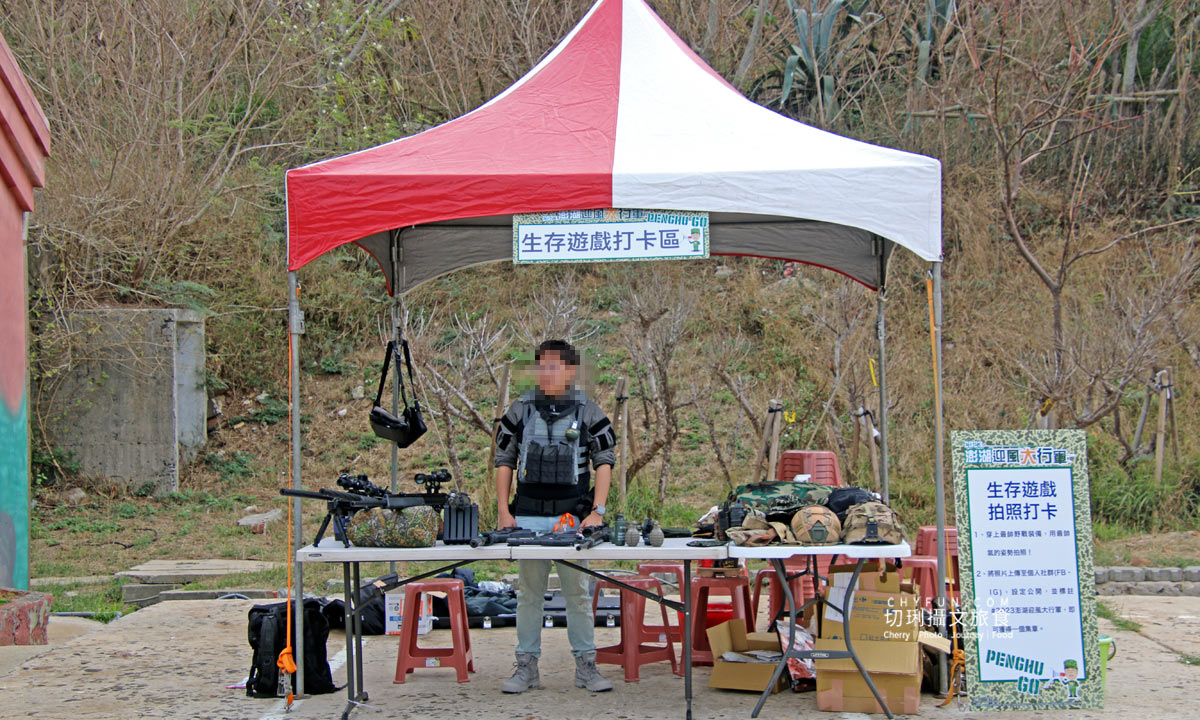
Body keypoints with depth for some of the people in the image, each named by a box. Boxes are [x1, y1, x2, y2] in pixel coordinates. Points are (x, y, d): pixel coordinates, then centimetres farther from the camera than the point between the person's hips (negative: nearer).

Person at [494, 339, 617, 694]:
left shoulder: (588, 411, 3)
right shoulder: (520, 409, 7)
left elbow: (604, 462, 3)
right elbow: (504, 461, 10)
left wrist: (597, 511, -7)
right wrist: (503, 511, 2)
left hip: (573, 516, -1)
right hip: (528, 517, 1)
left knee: (577, 592, 2)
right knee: (528, 593, 5)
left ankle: (586, 665, 10)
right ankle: (527, 666, 11)